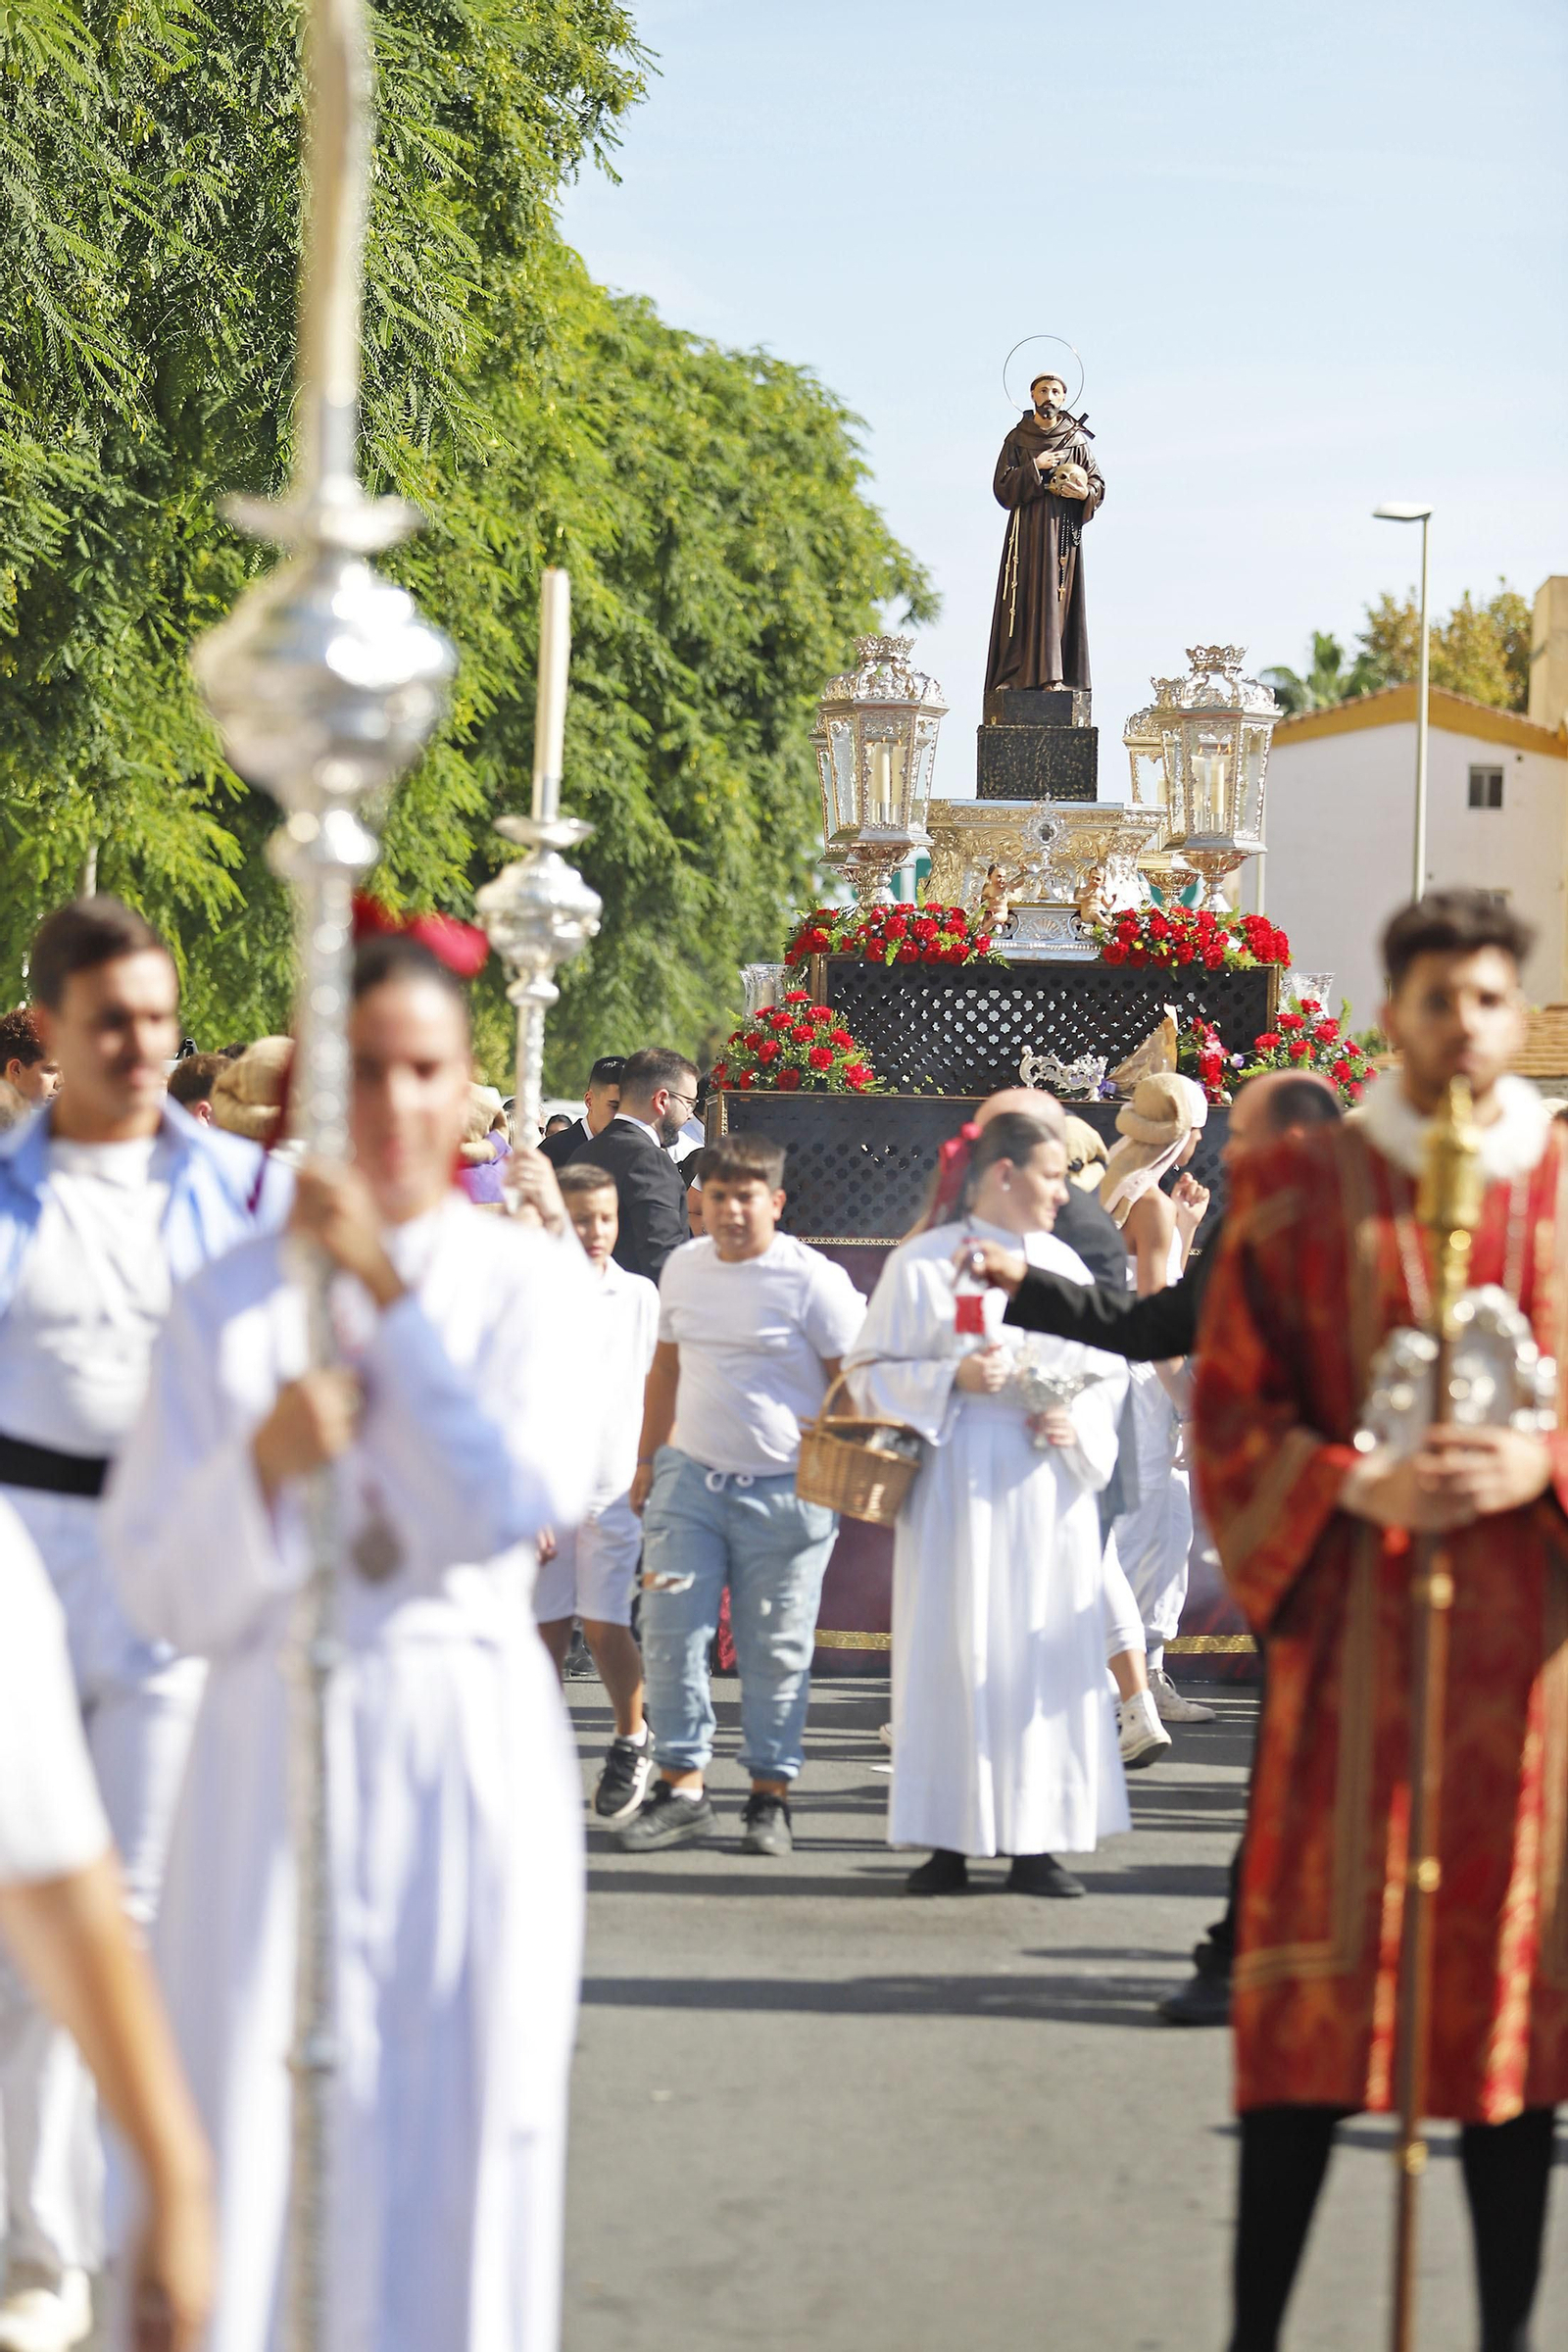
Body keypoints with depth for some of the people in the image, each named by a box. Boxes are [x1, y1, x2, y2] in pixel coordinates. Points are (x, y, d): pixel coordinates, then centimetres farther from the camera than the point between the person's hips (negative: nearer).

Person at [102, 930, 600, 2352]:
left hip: (469, 1740, 0)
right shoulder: (228, 1303, 4)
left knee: (464, 2117, 2)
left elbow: (527, 1501, -14)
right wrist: (262, 1466, -19)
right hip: (274, 1741, 0)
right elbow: (166, 1592, 0)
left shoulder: (528, 1281, 3)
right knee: (236, 2102, -2)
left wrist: (389, 1290, -16)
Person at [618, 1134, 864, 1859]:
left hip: (785, 1490, -4)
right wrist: (650, 1459, 20)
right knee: (670, 1632, -1)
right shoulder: (684, 1267, 8)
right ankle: (681, 1786, 7)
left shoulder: (813, 1281, -8)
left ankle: (770, 1795, 12)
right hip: (691, 1477, 5)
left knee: (776, 1649, 2)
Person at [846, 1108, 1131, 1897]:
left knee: (1049, 1650, 1)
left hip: (1048, 1485, 4)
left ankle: (1035, 1844, 6)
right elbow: (870, 1371, 0)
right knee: (955, 1652, -4)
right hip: (960, 1483, -4)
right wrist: (952, 1379, -15)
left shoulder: (1061, 1263, 12)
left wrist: (1077, 1422, -4)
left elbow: (1107, 1371, 16)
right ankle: (947, 1844, 3)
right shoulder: (923, 1263, 0)